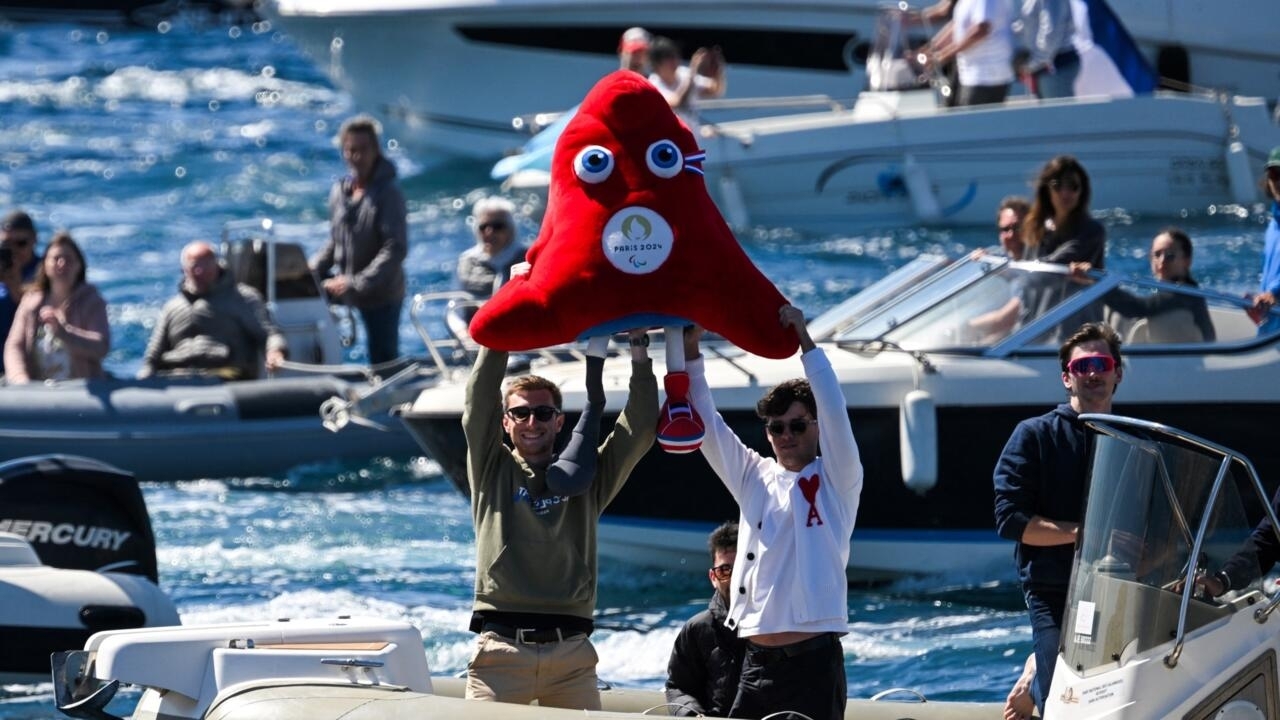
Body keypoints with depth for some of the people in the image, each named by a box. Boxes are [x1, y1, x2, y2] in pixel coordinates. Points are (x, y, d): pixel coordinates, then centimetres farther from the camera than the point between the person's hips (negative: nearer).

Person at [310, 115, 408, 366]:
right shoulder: (339, 192, 5)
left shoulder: (387, 194, -14)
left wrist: (357, 283, -26)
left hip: (381, 296, -5)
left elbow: (395, 249, -21)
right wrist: (310, 271, 1)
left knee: (383, 363, 2)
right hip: (346, 292, 5)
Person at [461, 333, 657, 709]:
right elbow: (480, 398, 3)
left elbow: (640, 427, 9)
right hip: (502, 647, -1)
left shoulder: (585, 478, 16)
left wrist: (639, 349, 3)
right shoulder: (492, 471, 14)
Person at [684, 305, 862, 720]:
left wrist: (804, 340, -10)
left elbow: (834, 411, -10)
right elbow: (705, 423, 9)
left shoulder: (837, 481, 3)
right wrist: (689, 351, -1)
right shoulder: (754, 477, 15)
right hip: (756, 661, 5)